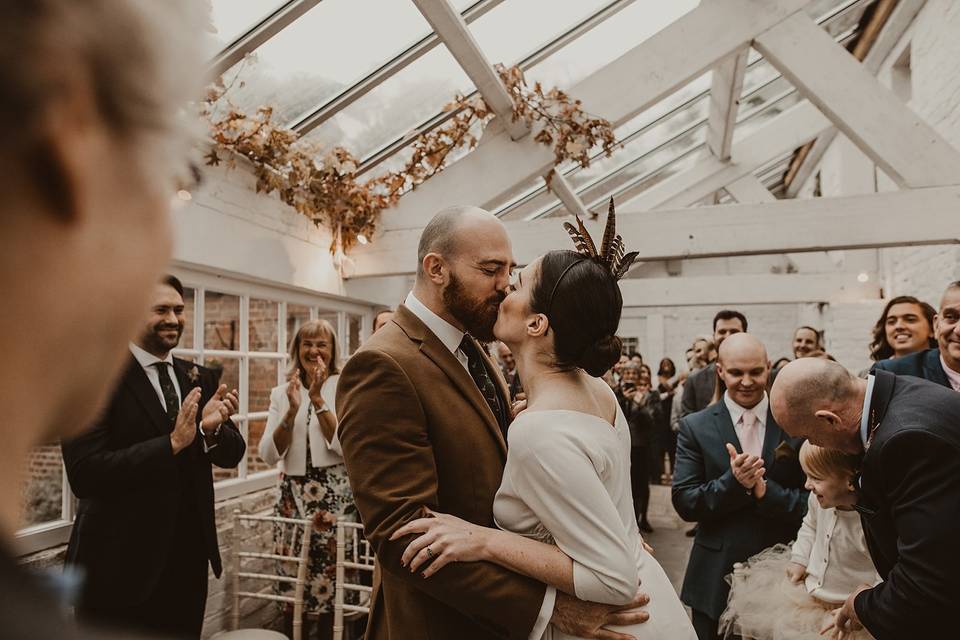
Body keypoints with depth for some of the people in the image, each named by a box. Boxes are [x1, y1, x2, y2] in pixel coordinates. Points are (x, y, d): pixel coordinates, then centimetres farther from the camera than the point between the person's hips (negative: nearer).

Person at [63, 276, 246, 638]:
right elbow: (84, 474, -19)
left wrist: (212, 429, -18)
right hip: (121, 562, -5)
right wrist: (172, 443, -27)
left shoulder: (200, 379, 4)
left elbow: (232, 455, 2)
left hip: (189, 557, 5)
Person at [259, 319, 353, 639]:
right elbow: (269, 454, -2)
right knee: (290, 580, 8)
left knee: (330, 581, 3)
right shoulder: (281, 392, 6)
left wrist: (318, 400, -18)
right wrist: (292, 411, -15)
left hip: (334, 497, -3)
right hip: (292, 497, 3)